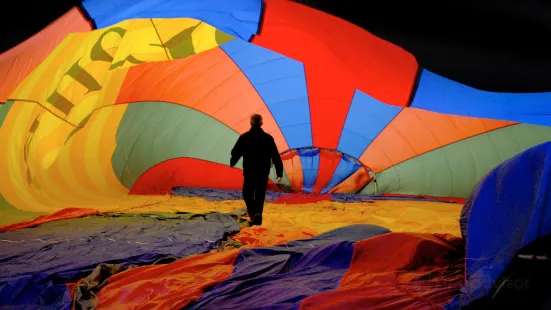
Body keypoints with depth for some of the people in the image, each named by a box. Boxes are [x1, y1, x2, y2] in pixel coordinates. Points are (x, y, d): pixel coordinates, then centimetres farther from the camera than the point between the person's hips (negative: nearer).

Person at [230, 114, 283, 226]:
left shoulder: (244, 137, -5)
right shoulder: (268, 138, -2)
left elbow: (235, 152, -1)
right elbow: (276, 156, -3)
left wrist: (232, 163, 20)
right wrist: (279, 173, 1)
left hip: (249, 172, -1)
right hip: (263, 172, 1)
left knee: (248, 194, 12)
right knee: (260, 196, 12)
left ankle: (253, 212, -12)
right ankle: (258, 214, -5)